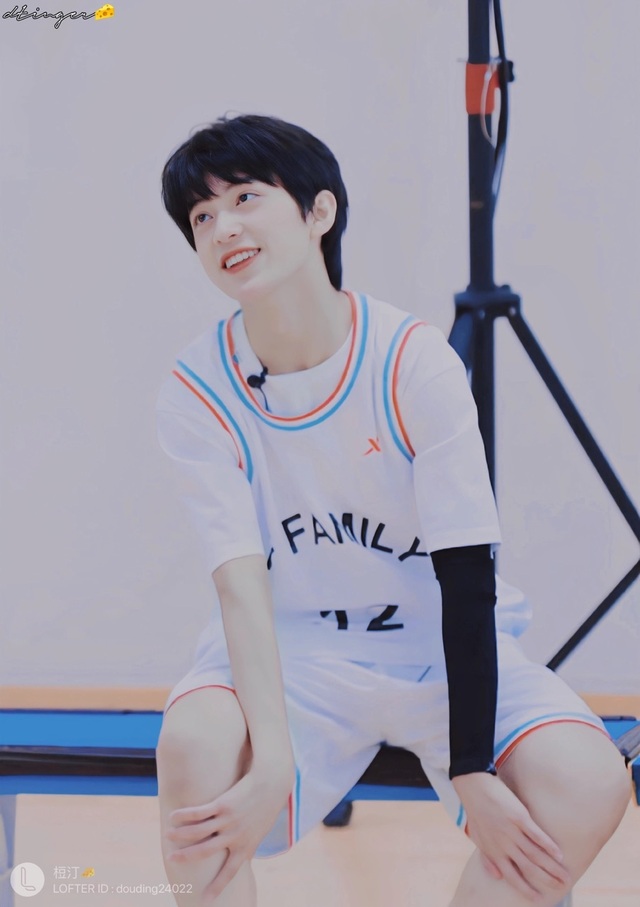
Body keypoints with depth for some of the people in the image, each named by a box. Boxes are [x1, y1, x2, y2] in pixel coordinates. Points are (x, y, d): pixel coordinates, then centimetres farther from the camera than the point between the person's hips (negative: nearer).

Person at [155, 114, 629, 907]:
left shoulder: (415, 362, -16)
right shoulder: (197, 393, -12)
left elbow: (466, 578, -16)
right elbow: (241, 586, -20)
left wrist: (472, 773, -22)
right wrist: (272, 761, -35)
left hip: (442, 642, 0)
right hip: (288, 648, 0)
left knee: (589, 786, -25)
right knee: (193, 746, -33)